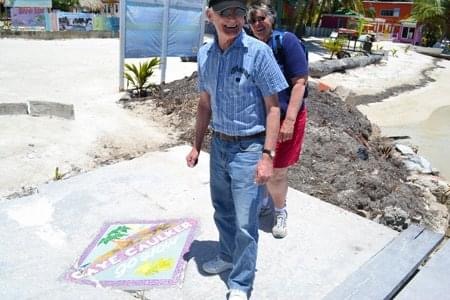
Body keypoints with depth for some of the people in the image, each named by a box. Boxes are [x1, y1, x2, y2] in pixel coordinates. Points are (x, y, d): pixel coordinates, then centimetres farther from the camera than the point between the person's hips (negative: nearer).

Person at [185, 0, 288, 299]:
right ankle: (227, 256, 46)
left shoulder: (259, 52, -15)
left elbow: (273, 108, -13)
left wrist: (267, 155, -18)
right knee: (223, 210, 21)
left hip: (248, 148, -5)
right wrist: (196, 145, 14)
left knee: (245, 222, 2)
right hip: (219, 144, 6)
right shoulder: (204, 54, 2)